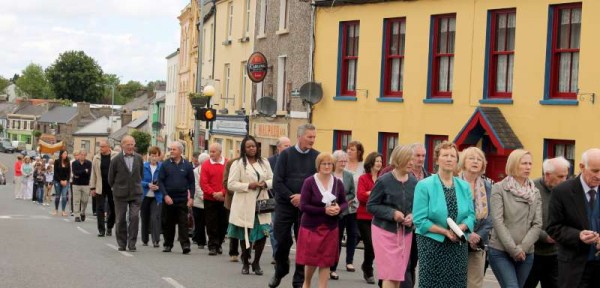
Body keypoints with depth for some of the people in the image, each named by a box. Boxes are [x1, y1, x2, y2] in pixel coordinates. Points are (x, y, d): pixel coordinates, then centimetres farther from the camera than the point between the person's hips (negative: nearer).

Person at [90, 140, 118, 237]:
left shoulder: (116, 156, -3)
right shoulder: (96, 158, 5)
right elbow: (93, 174, 8)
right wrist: (92, 187, 5)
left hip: (113, 187, -1)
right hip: (100, 187, 1)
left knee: (113, 208, 6)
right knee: (100, 209, -1)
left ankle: (109, 228, 23)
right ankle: (101, 230, 5)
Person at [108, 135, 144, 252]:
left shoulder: (139, 158, 3)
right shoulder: (116, 160, -4)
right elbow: (111, 178, 5)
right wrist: (117, 188, 12)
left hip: (135, 193, 1)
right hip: (120, 194, -1)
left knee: (134, 217, -10)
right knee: (120, 219, 5)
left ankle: (132, 243, -2)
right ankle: (122, 243, 18)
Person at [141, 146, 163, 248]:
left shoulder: (162, 167, -2)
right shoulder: (143, 166, 0)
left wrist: (158, 187, -17)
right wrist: (148, 184, -17)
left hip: (157, 197, -2)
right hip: (145, 196, 2)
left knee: (155, 218, -13)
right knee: (145, 218, 11)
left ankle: (156, 240, -11)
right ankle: (145, 240, 25)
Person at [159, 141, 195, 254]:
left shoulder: (187, 165, 4)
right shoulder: (165, 164, 3)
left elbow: (192, 182, 7)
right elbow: (160, 181, 1)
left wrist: (191, 197, -3)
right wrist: (165, 195, -11)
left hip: (182, 199, -1)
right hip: (168, 199, 1)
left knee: (183, 223, -6)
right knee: (168, 223, 8)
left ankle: (185, 245, -10)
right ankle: (168, 245, 18)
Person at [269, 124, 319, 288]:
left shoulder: (317, 157, 1)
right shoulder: (286, 155, -1)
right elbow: (277, 182, -5)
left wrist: (304, 197, -14)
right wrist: (292, 198, -12)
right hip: (285, 205, -1)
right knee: (282, 240, 4)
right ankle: (280, 270, 29)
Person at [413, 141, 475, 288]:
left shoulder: (464, 186, 8)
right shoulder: (424, 185, -7)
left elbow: (471, 215, 8)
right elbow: (420, 220, -11)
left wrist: (461, 228, -14)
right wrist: (445, 232, -18)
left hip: (458, 245, 4)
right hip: (432, 244, -4)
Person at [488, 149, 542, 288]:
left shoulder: (535, 192, 9)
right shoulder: (499, 188, -4)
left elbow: (537, 224, 4)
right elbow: (497, 221, -11)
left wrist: (523, 247, -10)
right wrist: (513, 249, -14)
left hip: (525, 254, 4)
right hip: (500, 252, -4)